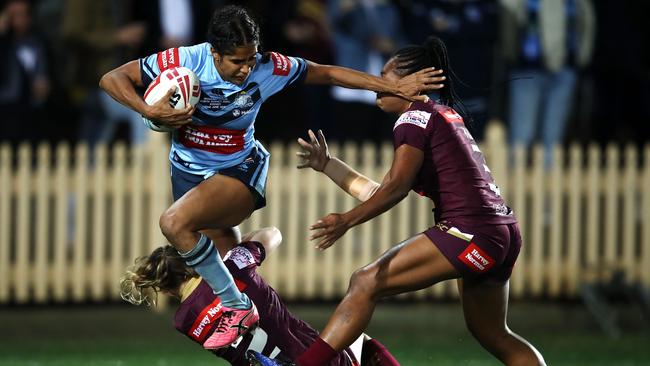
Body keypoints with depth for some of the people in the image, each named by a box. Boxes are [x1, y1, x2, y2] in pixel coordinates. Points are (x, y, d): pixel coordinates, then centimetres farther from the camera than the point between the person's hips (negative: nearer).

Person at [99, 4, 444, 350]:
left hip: (238, 170, -3)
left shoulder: (268, 68, -17)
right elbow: (111, 78, -15)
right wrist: (149, 111, -31)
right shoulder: (184, 61, -20)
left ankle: (237, 307, -19)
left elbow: (327, 73, -5)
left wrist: (394, 86, -6)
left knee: (174, 223, -29)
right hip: (188, 171, 3)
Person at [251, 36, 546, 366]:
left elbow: (396, 187, -17)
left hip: (469, 232, -10)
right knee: (492, 335, 22)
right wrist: (327, 165, 24)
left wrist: (347, 220, -23)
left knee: (366, 283, -12)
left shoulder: (415, 116, -2)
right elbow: (377, 193, 24)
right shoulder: (445, 115, 24)